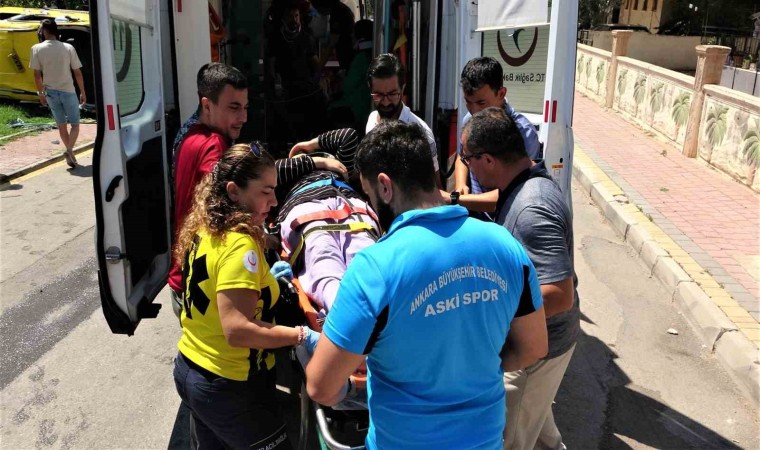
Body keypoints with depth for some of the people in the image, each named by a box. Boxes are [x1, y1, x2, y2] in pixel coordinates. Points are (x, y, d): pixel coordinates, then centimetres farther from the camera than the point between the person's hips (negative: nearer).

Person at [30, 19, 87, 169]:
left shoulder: (37, 49, -6)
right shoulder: (68, 48, -8)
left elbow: (37, 74, -4)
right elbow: (77, 73, -5)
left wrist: (41, 93, 9)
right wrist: (83, 92, 5)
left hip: (51, 93, 2)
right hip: (68, 91, -2)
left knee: (61, 125, 15)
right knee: (75, 124, 6)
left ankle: (70, 152, 21)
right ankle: (69, 150, -16)